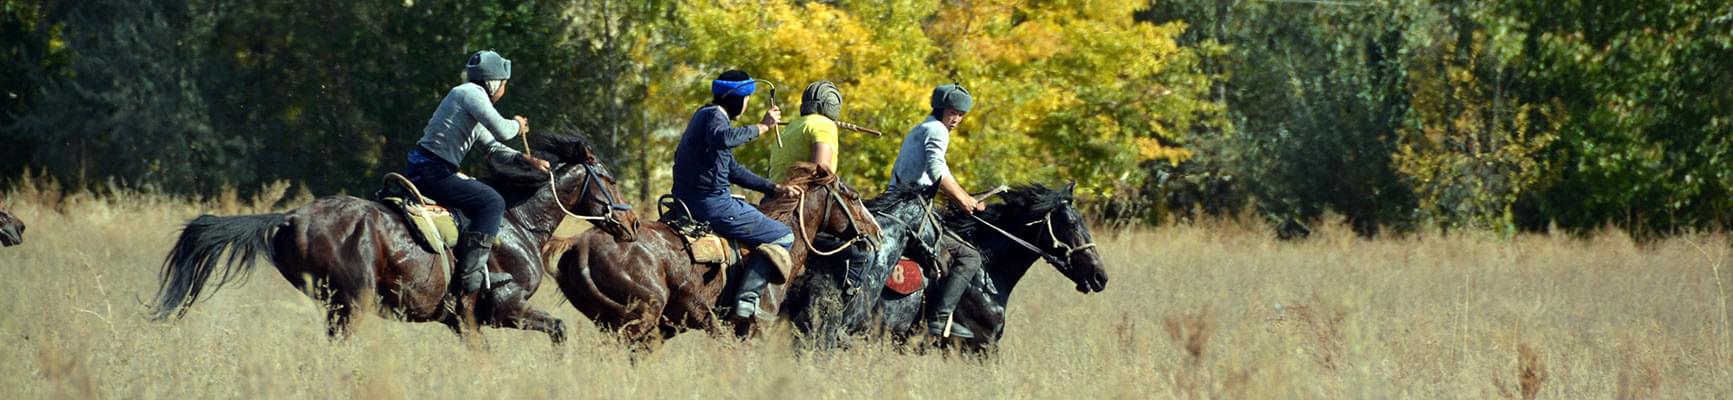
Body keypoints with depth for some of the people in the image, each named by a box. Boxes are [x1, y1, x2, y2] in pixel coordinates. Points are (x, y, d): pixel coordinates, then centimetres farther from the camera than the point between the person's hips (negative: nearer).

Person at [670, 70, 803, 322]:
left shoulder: (705, 115, 22)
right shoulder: (715, 116, -10)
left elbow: (733, 170, 28)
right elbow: (723, 139, -38)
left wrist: (775, 188, 24)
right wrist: (761, 127, -27)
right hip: (712, 204, -10)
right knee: (783, 237, -4)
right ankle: (746, 302, -18)